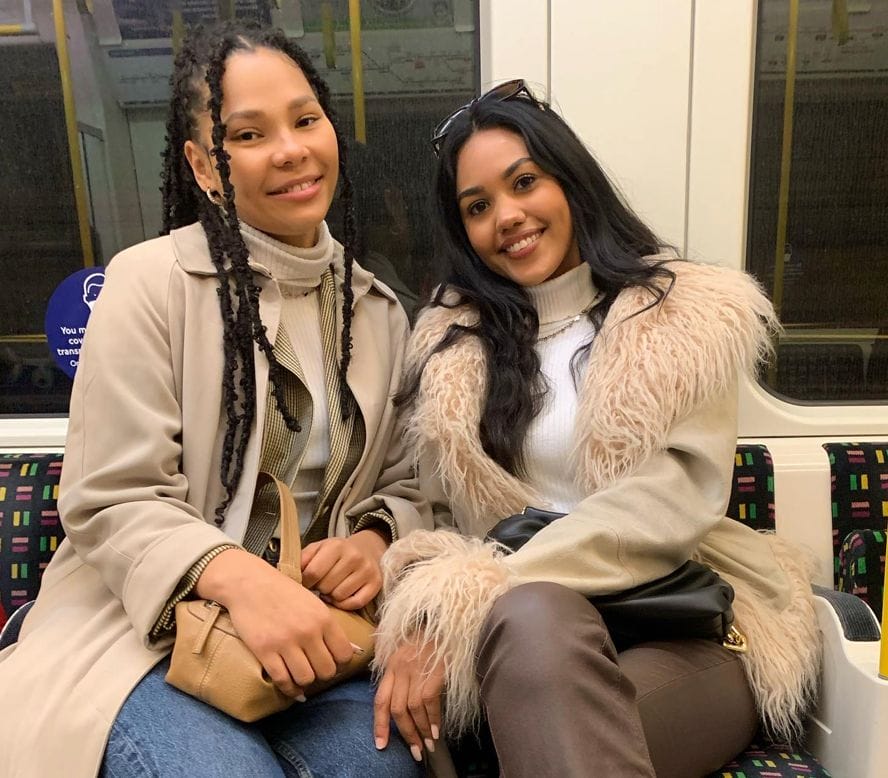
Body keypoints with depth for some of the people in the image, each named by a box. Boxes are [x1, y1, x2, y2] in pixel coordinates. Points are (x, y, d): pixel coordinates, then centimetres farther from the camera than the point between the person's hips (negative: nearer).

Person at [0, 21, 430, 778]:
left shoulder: (376, 307, 7)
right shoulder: (152, 281, -7)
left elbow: (408, 485, 9)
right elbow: (112, 501, -11)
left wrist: (376, 540, -13)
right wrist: (238, 577, -28)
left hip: (317, 626, 3)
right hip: (146, 625, -3)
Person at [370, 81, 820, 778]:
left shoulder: (689, 315, 3)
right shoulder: (453, 342, 13)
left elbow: (670, 504, -12)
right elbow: (442, 512, 9)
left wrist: (463, 614, -18)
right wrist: (427, 609, -15)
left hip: (689, 621, -2)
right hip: (525, 623, 3)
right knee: (533, 618, -35)